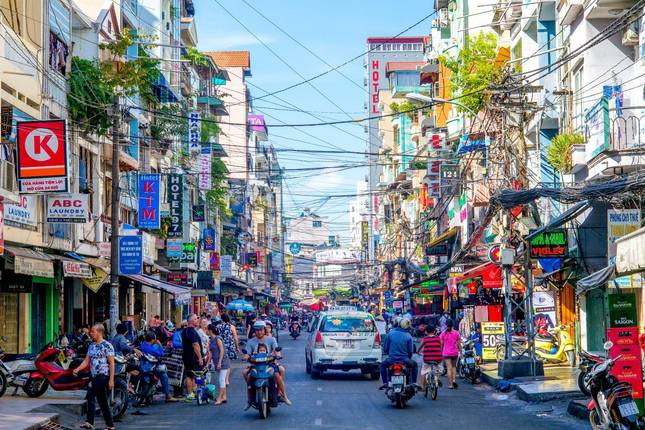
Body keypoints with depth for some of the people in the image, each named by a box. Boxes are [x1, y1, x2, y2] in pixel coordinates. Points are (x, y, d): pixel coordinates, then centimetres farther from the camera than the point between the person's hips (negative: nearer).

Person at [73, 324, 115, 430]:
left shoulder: (107, 345, -8)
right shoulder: (91, 346, 15)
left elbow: (111, 363, -11)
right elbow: (87, 361, 13)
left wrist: (111, 380, -16)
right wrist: (77, 369, -4)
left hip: (103, 376, -8)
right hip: (94, 376, 8)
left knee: (90, 396, -19)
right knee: (103, 402, 9)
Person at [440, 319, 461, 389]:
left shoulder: (443, 334, -4)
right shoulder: (456, 333, -2)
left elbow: (441, 344, -2)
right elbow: (458, 344, 0)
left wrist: (441, 352, 9)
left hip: (446, 353, -2)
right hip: (454, 353, 2)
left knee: (449, 368, 0)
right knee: (454, 366, 20)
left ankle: (450, 384, -2)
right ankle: (454, 380, 2)